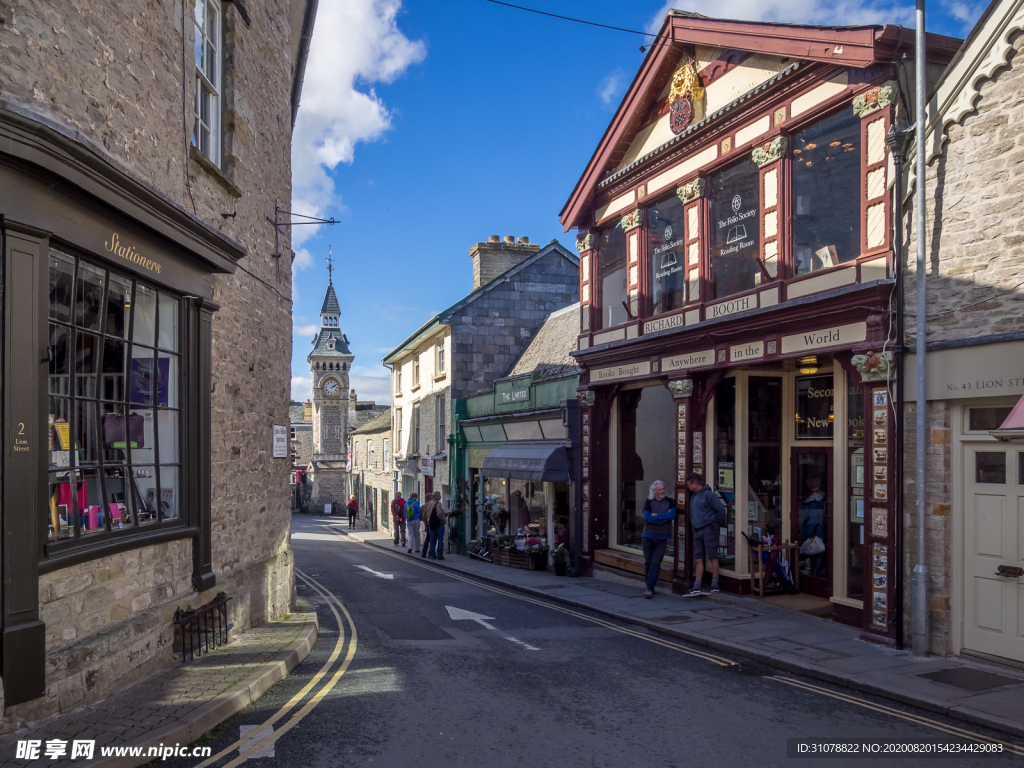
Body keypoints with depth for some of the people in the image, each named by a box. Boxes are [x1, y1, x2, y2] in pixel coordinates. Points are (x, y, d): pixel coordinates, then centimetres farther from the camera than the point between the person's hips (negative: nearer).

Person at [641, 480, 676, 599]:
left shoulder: (670, 501, 3)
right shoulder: (649, 502, 5)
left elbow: (672, 515, -13)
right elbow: (647, 516, -9)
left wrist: (656, 515, -10)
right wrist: (663, 518, -11)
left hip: (662, 538, -1)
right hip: (648, 536, 1)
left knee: (655, 563, -7)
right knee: (648, 562, 5)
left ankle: (649, 588, -7)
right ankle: (649, 586, 18)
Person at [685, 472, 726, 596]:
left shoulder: (708, 494, -9)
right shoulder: (693, 496, 15)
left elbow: (721, 510, -9)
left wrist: (712, 520, -1)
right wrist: (692, 526, 12)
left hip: (709, 529, -8)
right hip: (697, 530, 8)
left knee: (712, 557, 0)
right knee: (698, 559, 4)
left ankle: (714, 585, 7)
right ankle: (697, 587, 4)